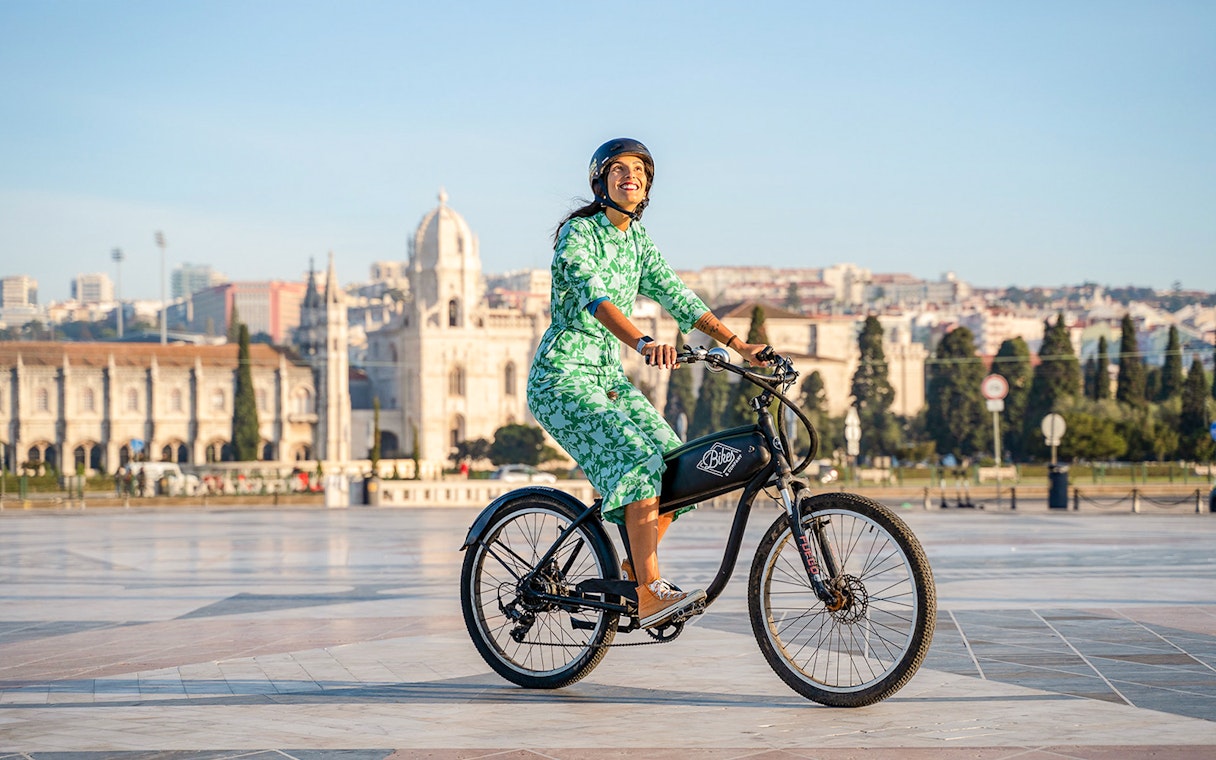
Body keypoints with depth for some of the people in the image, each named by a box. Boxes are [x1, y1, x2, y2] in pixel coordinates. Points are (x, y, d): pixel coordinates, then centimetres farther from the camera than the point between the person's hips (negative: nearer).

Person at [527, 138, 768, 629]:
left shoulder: (638, 243, 11)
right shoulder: (578, 234, -12)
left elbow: (678, 298, 8)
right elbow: (594, 297, -29)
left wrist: (738, 345, -3)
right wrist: (644, 343, -46)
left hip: (608, 376, 8)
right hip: (563, 375, -8)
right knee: (638, 461, -26)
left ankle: (632, 576, 8)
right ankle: (650, 597, -28)